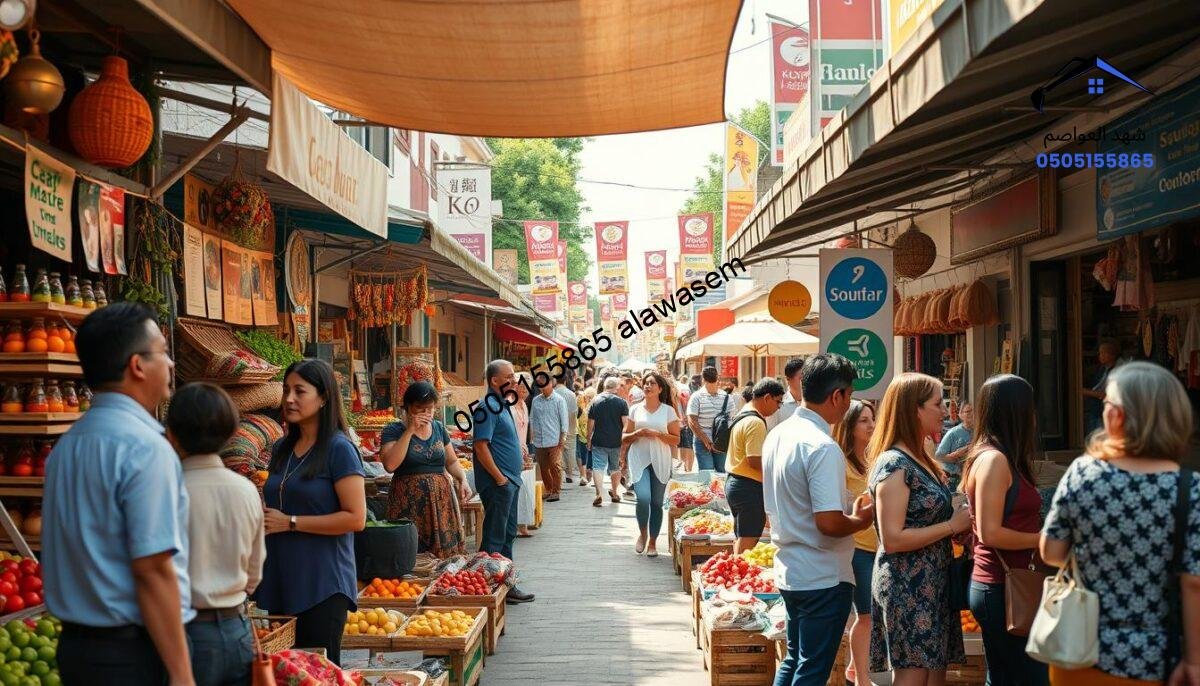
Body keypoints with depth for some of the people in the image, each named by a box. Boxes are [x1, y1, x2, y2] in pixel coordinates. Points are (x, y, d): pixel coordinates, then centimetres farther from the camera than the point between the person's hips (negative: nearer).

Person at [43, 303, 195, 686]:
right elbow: (153, 571, -22)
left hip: (75, 643, 8)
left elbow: (79, 552, 14)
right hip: (134, 653, -8)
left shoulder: (67, 444, 7)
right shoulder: (144, 446, -18)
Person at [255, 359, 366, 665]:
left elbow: (355, 518, -16)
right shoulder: (282, 448, 11)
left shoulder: (339, 449, -10)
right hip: (280, 582, 7)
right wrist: (263, 516, 2)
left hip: (322, 585, -7)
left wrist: (290, 523, -16)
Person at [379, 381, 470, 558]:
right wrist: (410, 431, -15)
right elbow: (390, 465, -17)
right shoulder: (393, 430, -2)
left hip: (441, 500, 4)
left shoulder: (439, 428, 12)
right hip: (409, 504, -4)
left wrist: (463, 480, 0)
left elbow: (452, 461, 19)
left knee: (446, 553, 0)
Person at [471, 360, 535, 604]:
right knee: (495, 538, -4)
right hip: (498, 483, -10)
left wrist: (512, 477, 17)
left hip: (509, 481, 10)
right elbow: (481, 446, -23)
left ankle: (507, 586, 24)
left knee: (508, 534, 16)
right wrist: (500, 478, -20)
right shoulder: (489, 407, -16)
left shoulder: (502, 405, 15)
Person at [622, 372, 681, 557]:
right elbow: (624, 438, 10)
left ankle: (652, 542, 18)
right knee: (643, 498, -18)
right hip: (639, 460, 0)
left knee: (656, 503, 4)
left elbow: (676, 439, 1)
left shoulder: (668, 410, 4)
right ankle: (642, 533, 8)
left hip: (660, 461, 0)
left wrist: (657, 434, -13)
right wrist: (638, 433, -10)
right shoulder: (635, 409, 7)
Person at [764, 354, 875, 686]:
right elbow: (829, 523, -27)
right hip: (823, 578, -8)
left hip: (789, 569, 8)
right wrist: (861, 520, -6)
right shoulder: (822, 447, -22)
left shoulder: (777, 435, 6)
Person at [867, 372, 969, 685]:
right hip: (907, 588, -9)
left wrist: (963, 521, 7)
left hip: (933, 586, 9)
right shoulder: (894, 464, -15)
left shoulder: (922, 461, 13)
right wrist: (952, 525, -15)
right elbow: (892, 539, -22)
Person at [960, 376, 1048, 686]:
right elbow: (990, 533, -20)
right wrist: (1043, 539, -10)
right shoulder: (994, 459, -15)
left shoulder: (995, 457, 13)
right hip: (1002, 589, -10)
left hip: (996, 587, 10)